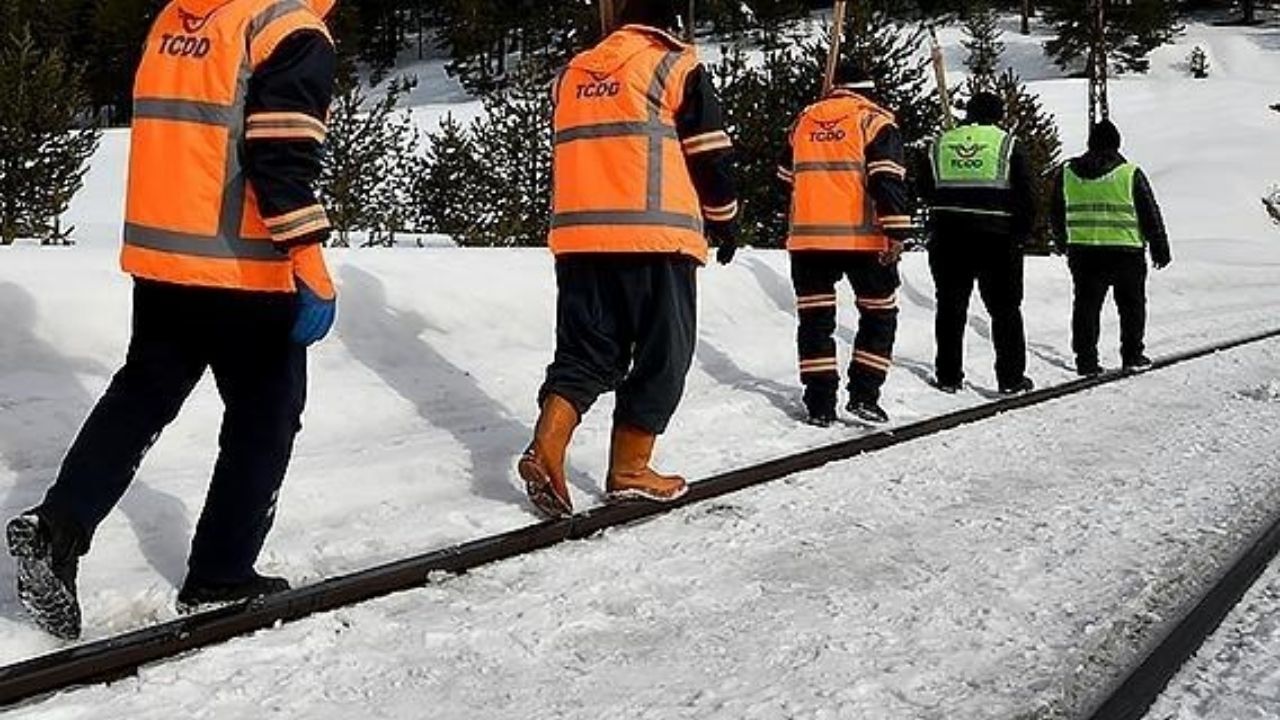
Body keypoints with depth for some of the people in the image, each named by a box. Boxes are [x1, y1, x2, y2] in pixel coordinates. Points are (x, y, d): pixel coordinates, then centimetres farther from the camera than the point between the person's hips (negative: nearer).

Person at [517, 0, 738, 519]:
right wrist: (724, 219, 13)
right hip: (655, 236, -5)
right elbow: (709, 152, 1)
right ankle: (630, 470, 6)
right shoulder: (675, 65, 2)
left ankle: (546, 447, -9)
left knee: (587, 351, 10)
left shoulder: (573, 72, 19)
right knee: (661, 353, 5)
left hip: (578, 234, 5)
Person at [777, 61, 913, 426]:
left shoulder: (804, 120, 14)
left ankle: (820, 403, 6)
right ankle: (864, 395, 2)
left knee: (815, 318, 8)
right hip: (863, 238, -3)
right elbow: (888, 179, -12)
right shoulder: (874, 120, 0)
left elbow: (787, 175, 26)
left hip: (807, 236, 4)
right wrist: (897, 232, -13)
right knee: (879, 313, 10)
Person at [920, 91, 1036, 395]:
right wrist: (1021, 234, 8)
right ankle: (1011, 377, 5)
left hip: (947, 239, 2)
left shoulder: (940, 144, 8)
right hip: (997, 239, -2)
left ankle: (948, 375, 10)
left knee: (950, 307, 10)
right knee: (1005, 310, 6)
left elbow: (925, 192, 13)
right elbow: (1027, 196, -2)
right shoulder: (1008, 145, 0)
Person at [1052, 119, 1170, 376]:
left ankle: (1086, 359, 3)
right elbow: (1150, 215, 1)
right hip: (1125, 250, -2)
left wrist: (1063, 244, 29)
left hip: (1082, 251, 2)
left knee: (1086, 305, 7)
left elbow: (1057, 216, 14)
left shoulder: (1066, 173, 5)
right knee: (1131, 305, 12)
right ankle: (1132, 355, 15)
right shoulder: (1130, 173, -4)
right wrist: (1160, 249, 11)